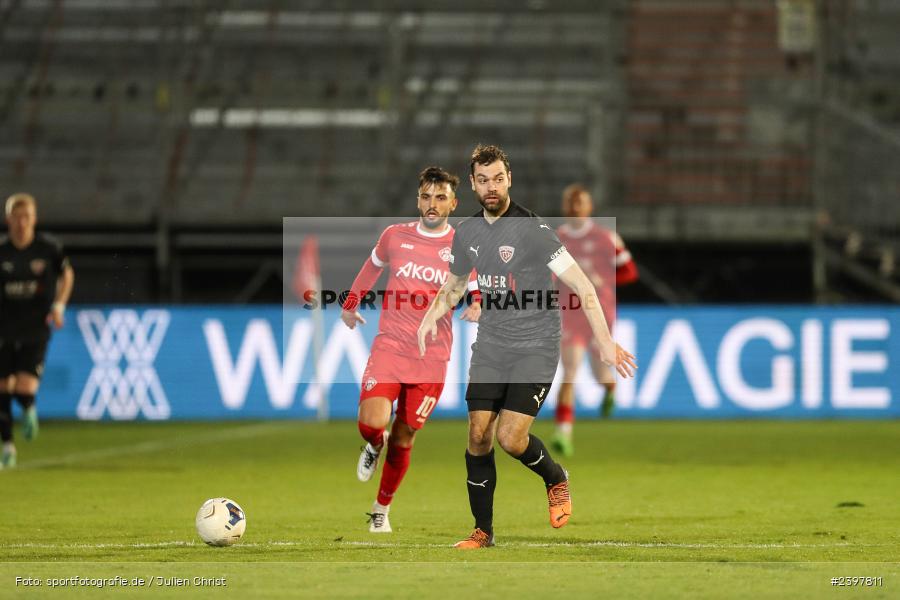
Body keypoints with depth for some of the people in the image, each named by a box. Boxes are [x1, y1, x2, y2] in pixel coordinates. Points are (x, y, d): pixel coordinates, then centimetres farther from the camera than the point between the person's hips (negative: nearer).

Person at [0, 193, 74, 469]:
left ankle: (29, 410, 22)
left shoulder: (49, 248, -6)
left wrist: (59, 305, -1)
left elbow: (66, 274, 12)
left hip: (36, 330, -2)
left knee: (25, 389, -15)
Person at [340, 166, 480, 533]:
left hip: (432, 358, 0)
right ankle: (375, 446, 20)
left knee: (404, 437, 6)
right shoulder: (395, 236, 2)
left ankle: (382, 510, 26)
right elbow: (373, 266, 22)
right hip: (389, 347, 0)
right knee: (371, 424, -19)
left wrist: (476, 304, -12)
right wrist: (351, 303, 23)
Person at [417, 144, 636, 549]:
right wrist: (431, 318, 3)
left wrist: (605, 342, -22)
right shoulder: (467, 233, 5)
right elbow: (454, 285, 24)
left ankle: (556, 480, 17)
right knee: (478, 437, -1)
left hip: (535, 347, -5)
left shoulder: (532, 230, -15)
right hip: (490, 346, 5)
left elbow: (582, 286, -15)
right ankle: (483, 531, 12)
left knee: (510, 437, -15)